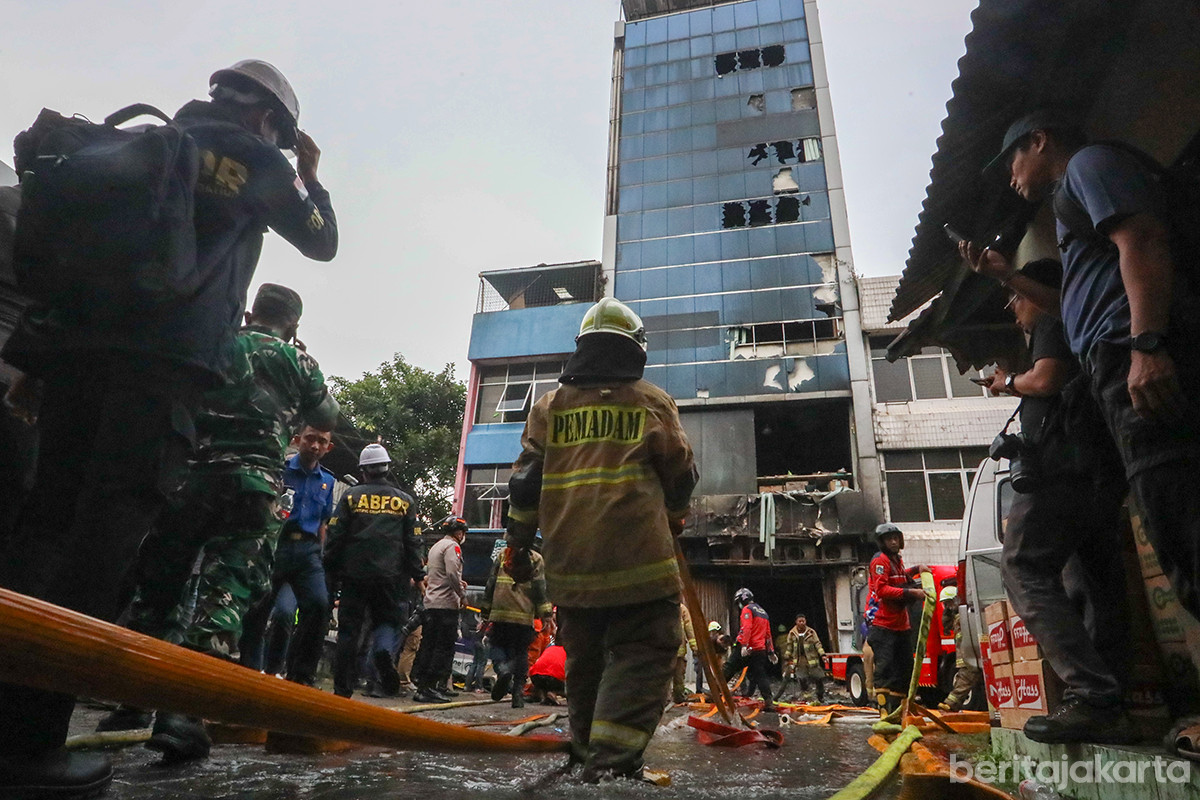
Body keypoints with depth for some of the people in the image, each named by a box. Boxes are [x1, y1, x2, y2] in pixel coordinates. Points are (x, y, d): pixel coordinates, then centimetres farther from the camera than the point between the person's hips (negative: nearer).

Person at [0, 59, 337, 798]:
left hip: (75, 340, 7)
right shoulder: (255, 157, 11)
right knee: (108, 530, -11)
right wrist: (311, 175, 34)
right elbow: (323, 241, 20)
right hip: (166, 356, -7)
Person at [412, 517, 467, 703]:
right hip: (446, 604, -9)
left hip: (430, 603, 9)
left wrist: (458, 582, 21)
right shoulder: (452, 546, -8)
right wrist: (462, 595, -10)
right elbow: (452, 573, -20)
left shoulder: (436, 546, 21)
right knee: (444, 647, -6)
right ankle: (430, 687, -7)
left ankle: (420, 682, 15)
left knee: (428, 645, 12)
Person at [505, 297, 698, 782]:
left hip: (569, 563, 4)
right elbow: (681, 475, 8)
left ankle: (586, 749, 32)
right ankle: (611, 759, -8)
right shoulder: (652, 402, 0)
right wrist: (674, 516, 28)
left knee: (583, 659, 19)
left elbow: (524, 482, 7)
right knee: (643, 654, 4)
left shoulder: (550, 405, 6)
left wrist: (518, 542, 17)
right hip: (637, 559, -4)